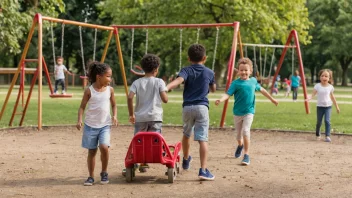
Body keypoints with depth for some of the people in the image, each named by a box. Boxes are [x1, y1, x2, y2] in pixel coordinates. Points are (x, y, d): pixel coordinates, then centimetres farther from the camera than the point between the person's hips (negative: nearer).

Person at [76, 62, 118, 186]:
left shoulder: (110, 90, 0)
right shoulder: (89, 91, -7)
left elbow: (113, 105, 11)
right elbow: (82, 107, -3)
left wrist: (114, 116, -7)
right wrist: (79, 120, -16)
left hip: (105, 125, 1)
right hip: (91, 125, -1)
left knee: (104, 147, -18)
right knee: (92, 151, 5)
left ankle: (104, 173, 3)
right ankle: (91, 177, 18)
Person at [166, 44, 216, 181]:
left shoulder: (186, 70, 2)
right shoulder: (209, 73, 8)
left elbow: (178, 80, -21)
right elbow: (213, 89, 24)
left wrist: (165, 88, -34)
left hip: (187, 107, 1)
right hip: (202, 107, -1)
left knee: (186, 134, 24)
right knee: (202, 139, -7)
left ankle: (186, 160, 45)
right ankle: (203, 170, -17)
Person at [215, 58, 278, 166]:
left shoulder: (253, 81, 2)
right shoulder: (236, 83, -9)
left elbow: (261, 90, 18)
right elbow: (228, 94, -18)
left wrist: (272, 99, 28)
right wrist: (220, 100, -39)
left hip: (249, 111, 0)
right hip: (237, 112, 0)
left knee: (246, 131, -19)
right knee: (239, 133, 15)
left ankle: (246, 155, -11)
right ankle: (240, 145, 49)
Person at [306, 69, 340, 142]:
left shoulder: (330, 87, -1)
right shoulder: (317, 86, -6)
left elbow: (332, 97, 10)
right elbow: (313, 94, -12)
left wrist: (337, 107, 15)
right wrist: (309, 98, -34)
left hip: (328, 106, 0)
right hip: (320, 106, 0)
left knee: (327, 121, -15)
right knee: (319, 122, 7)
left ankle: (327, 136, -11)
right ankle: (317, 135, 28)